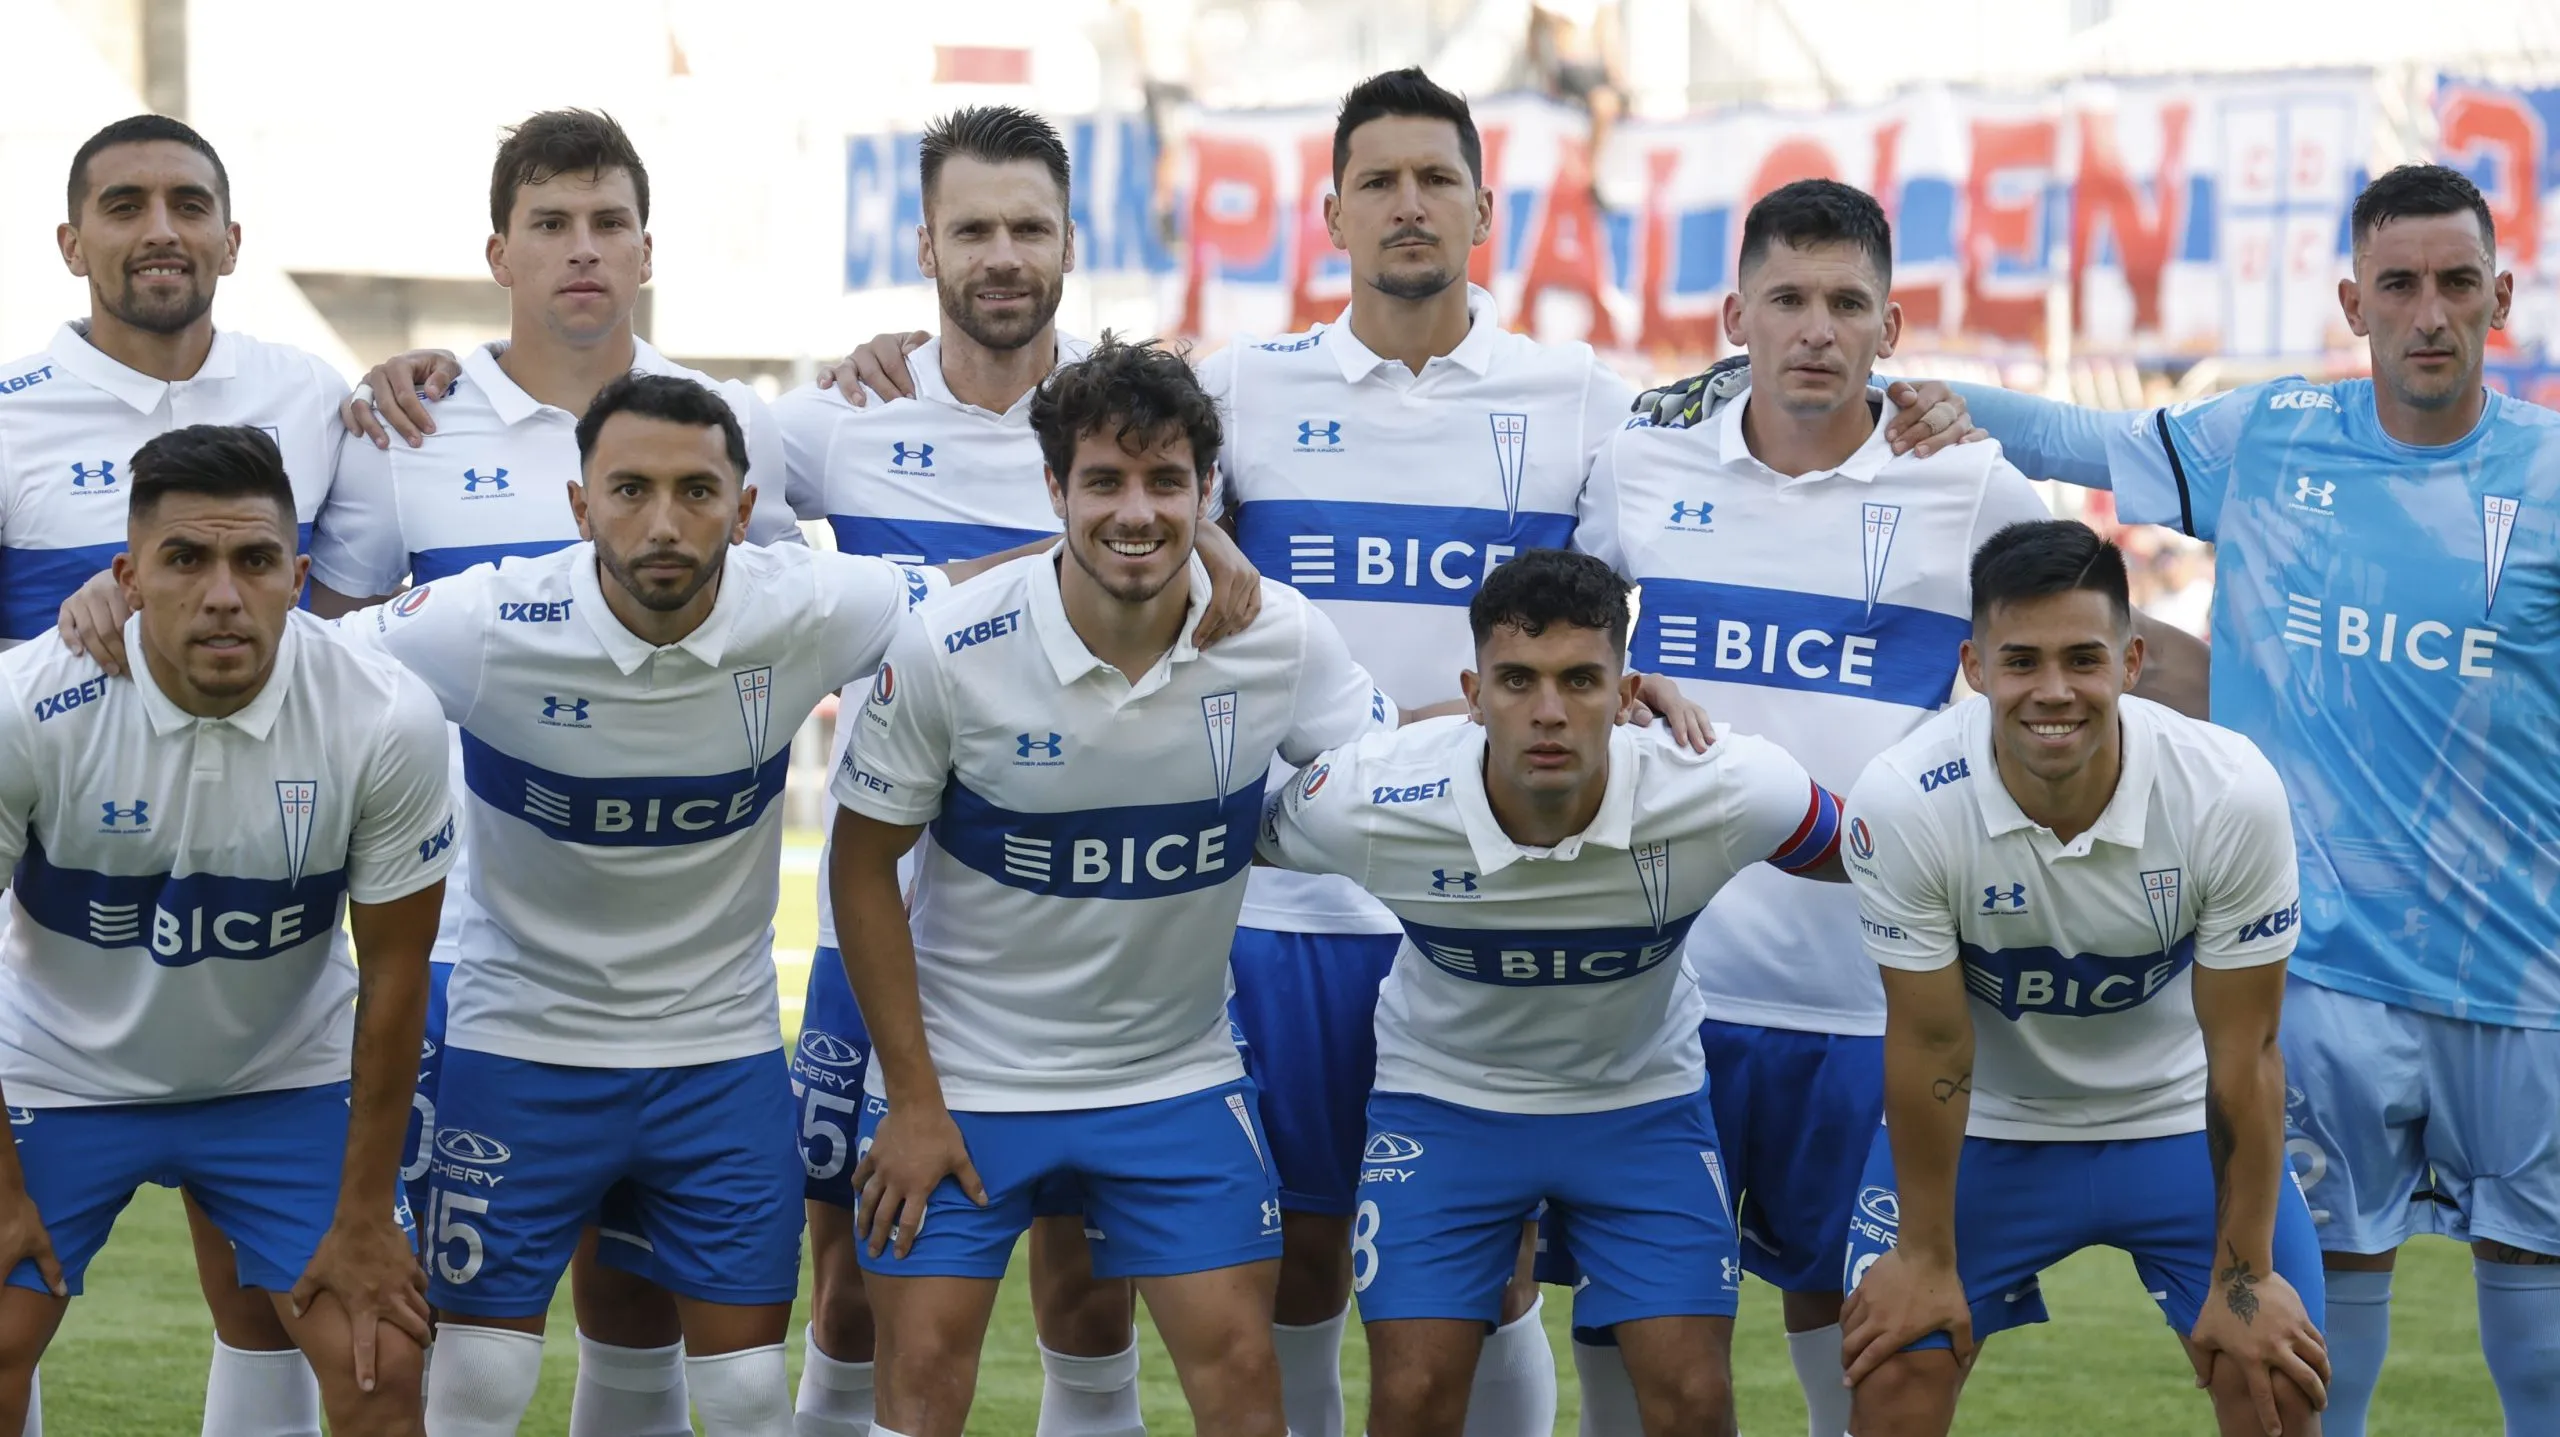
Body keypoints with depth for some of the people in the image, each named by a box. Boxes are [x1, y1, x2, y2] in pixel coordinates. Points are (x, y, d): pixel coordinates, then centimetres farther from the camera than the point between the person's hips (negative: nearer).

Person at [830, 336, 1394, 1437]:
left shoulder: (1280, 639, -12)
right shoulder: (948, 649, -17)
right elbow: (863, 862, -7)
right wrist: (913, 1098, -8)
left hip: (1177, 1076, 2)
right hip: (963, 1076, -2)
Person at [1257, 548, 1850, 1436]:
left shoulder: (1732, 796, -28)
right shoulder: (1365, 804, -28)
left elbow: (1857, 858, -6)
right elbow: (1245, 840, -5)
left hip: (1642, 1099, 1)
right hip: (1441, 1093, 0)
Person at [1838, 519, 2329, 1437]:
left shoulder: (2231, 793, -27)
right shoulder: (1900, 804, -27)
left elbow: (2242, 1051, -17)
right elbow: (1931, 1044, -16)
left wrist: (2243, 1278, -11)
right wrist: (1925, 1256, -7)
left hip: (2178, 1117, 0)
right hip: (1982, 1126, 0)